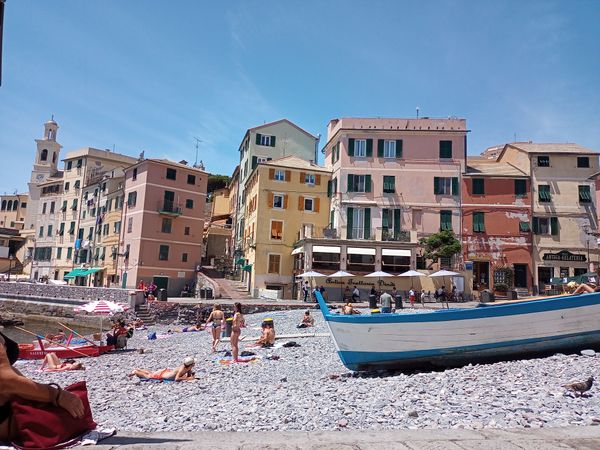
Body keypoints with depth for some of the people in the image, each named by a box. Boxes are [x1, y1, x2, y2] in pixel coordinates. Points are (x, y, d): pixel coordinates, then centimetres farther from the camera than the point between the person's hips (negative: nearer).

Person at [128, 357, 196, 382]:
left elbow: (189, 375, 0)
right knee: (147, 376, 16)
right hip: (160, 375, -7)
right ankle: (136, 372, 34)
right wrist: (187, 378, -44)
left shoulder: (188, 368, -16)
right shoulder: (182, 369, -38)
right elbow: (176, 379, -47)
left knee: (151, 373, 30)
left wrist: (192, 377, -22)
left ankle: (138, 369, 47)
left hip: (168, 371, 7)